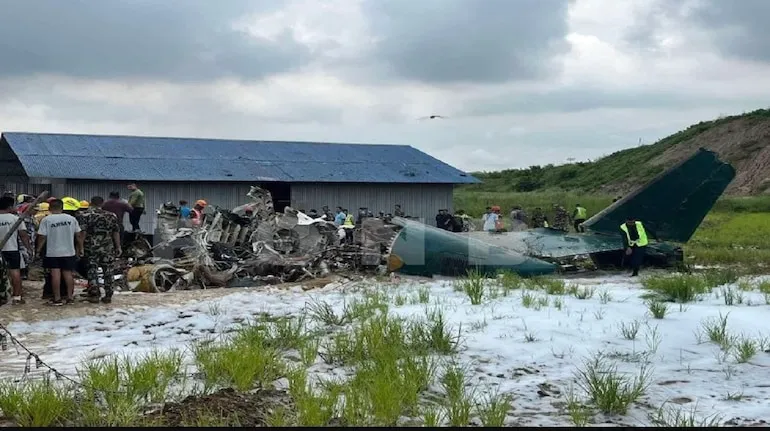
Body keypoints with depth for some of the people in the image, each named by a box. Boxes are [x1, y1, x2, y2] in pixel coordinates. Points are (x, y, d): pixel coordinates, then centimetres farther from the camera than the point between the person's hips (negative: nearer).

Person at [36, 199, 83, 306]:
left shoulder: (46, 220, -9)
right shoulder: (71, 219, 0)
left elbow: (42, 237, -9)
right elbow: (78, 235, 4)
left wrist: (39, 249, 4)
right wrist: (80, 248, 14)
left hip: (53, 253, -3)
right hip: (69, 252, 3)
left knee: (55, 274, 0)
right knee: (68, 273, 11)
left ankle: (57, 299, 2)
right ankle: (70, 297, 15)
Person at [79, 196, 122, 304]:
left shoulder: (86, 216, -3)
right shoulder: (111, 216, 5)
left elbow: (83, 233, -8)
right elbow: (116, 233, 5)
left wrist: (81, 247, -3)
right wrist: (118, 247, 10)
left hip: (91, 248, -2)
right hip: (108, 249, 2)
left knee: (92, 271, 5)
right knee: (108, 272, 7)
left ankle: (94, 295, 5)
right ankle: (108, 296, 9)